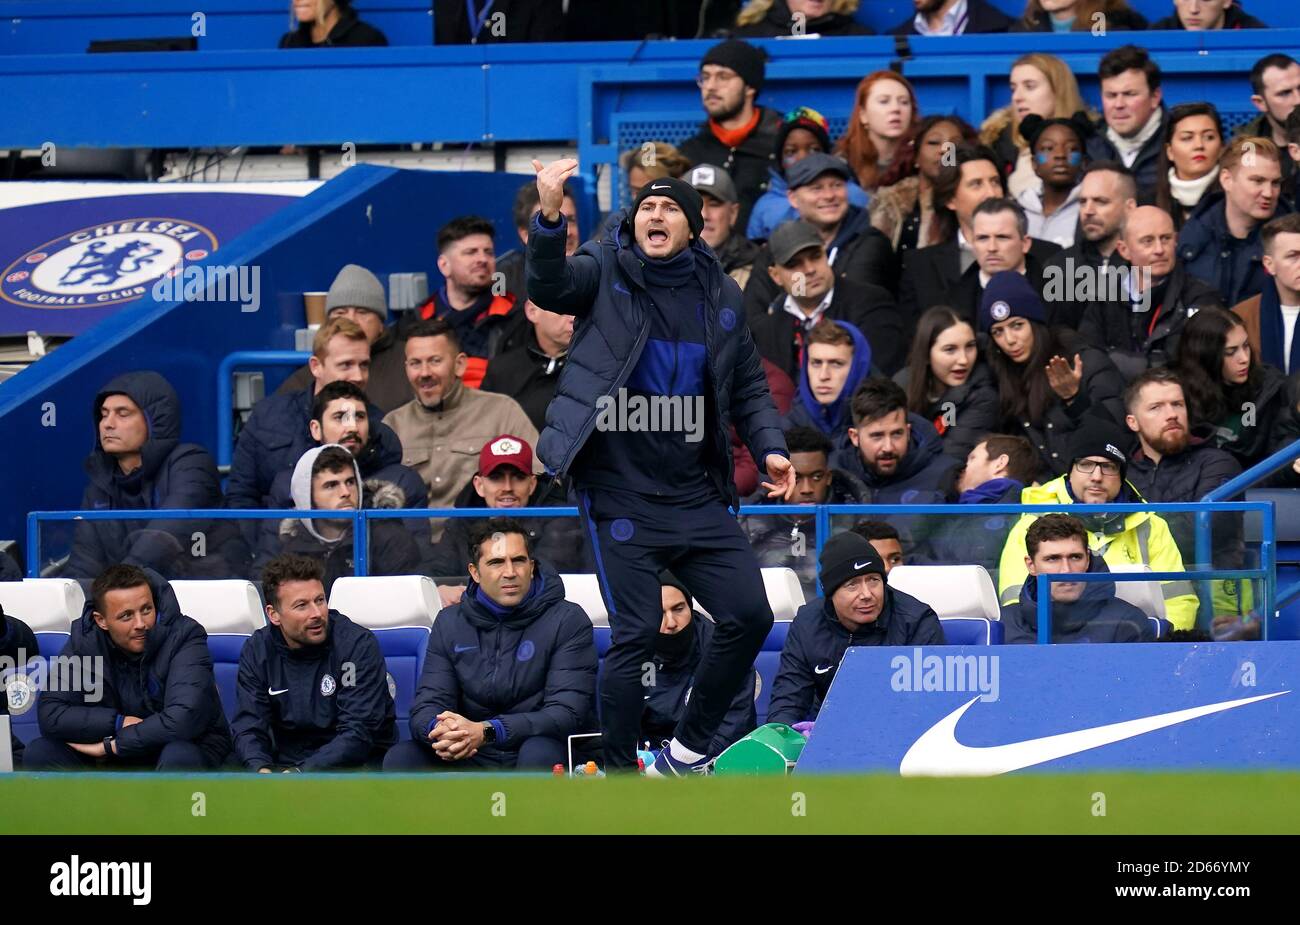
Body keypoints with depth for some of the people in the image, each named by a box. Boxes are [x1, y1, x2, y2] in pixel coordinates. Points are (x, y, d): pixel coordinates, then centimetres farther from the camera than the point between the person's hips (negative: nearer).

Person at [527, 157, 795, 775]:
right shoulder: (605, 272, -2)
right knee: (636, 634, -7)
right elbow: (548, 287, -22)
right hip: (622, 496, -5)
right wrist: (549, 219, -40)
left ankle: (687, 750, 19)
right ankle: (619, 775, 7)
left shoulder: (719, 293, 9)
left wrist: (769, 447, -1)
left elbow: (749, 387, 16)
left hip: (698, 493, 5)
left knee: (750, 616, 1)